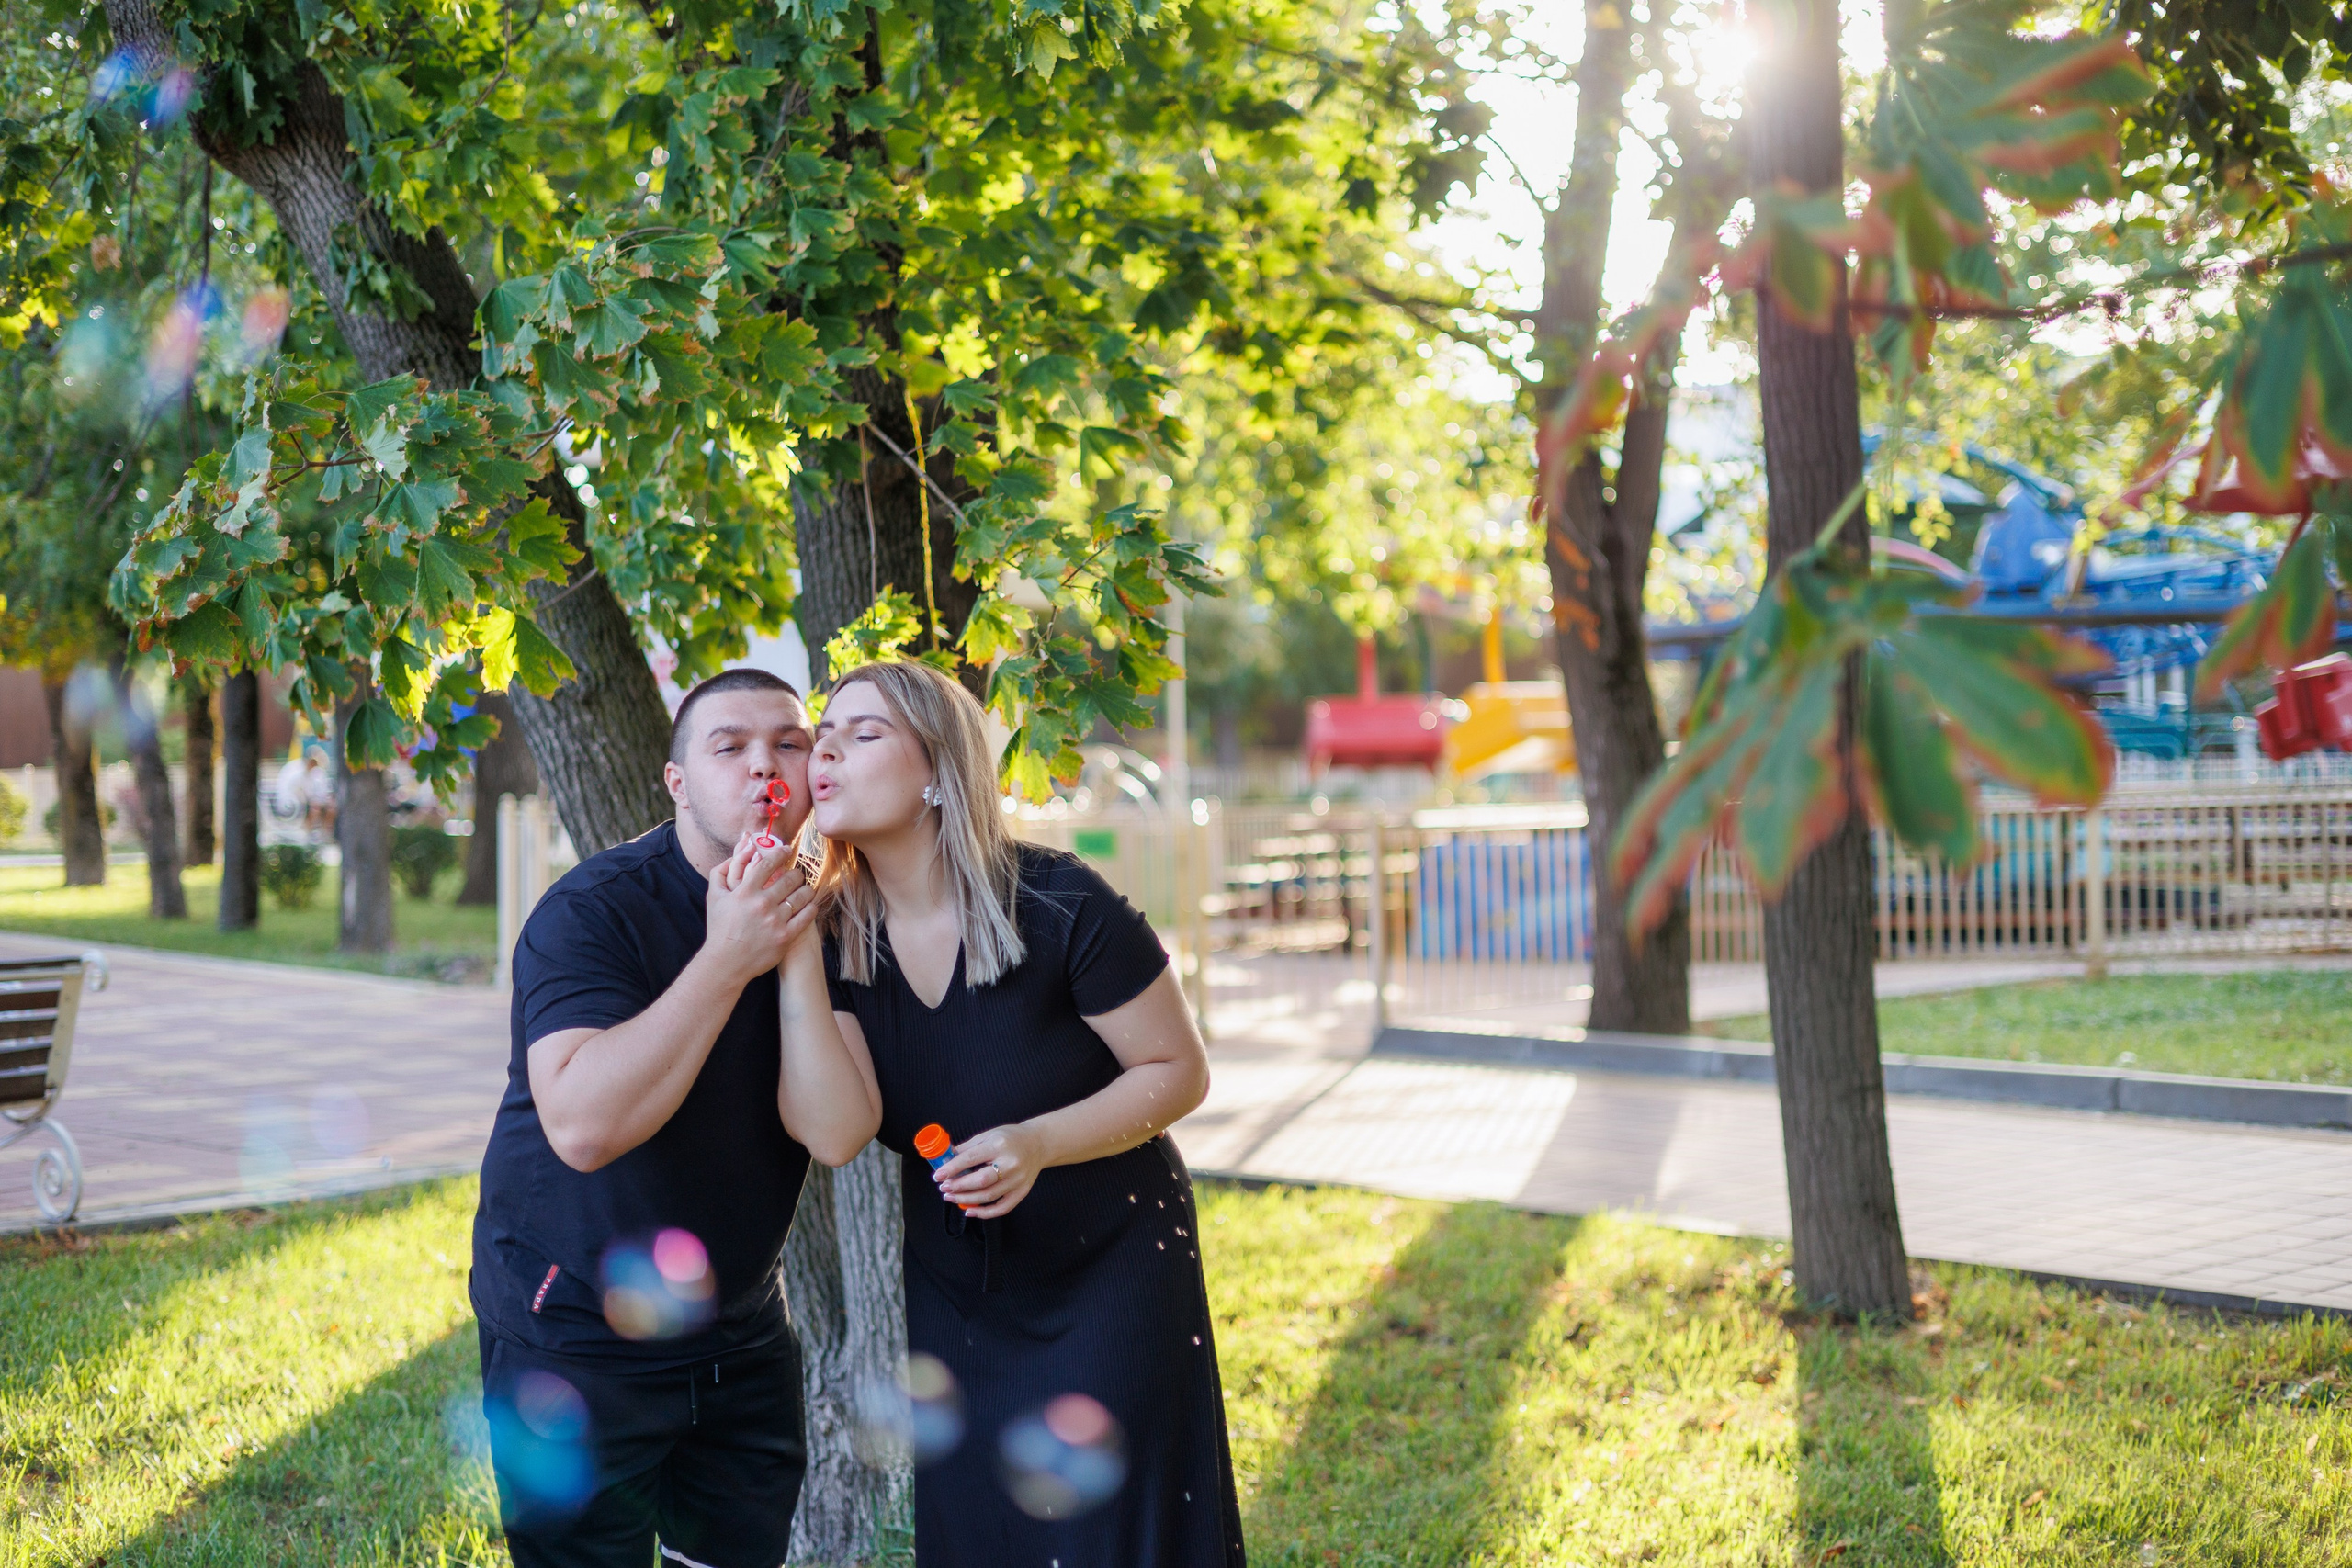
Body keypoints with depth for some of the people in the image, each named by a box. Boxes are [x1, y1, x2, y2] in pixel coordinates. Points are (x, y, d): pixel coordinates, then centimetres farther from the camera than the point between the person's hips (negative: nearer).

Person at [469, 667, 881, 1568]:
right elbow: (582, 1128, -33)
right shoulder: (593, 911, -18)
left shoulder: (816, 920, -3)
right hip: (576, 1340, -5)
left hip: (739, 1334, 5)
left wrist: (798, 950, -24)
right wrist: (729, 957, -31)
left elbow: (834, 1135, -15)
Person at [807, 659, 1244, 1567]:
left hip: (1113, 1264, -4)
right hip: (954, 1282, 5)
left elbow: (1179, 1070, -13)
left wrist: (1038, 1143, -28)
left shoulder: (1056, 907, -21)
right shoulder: (836, 932, -9)